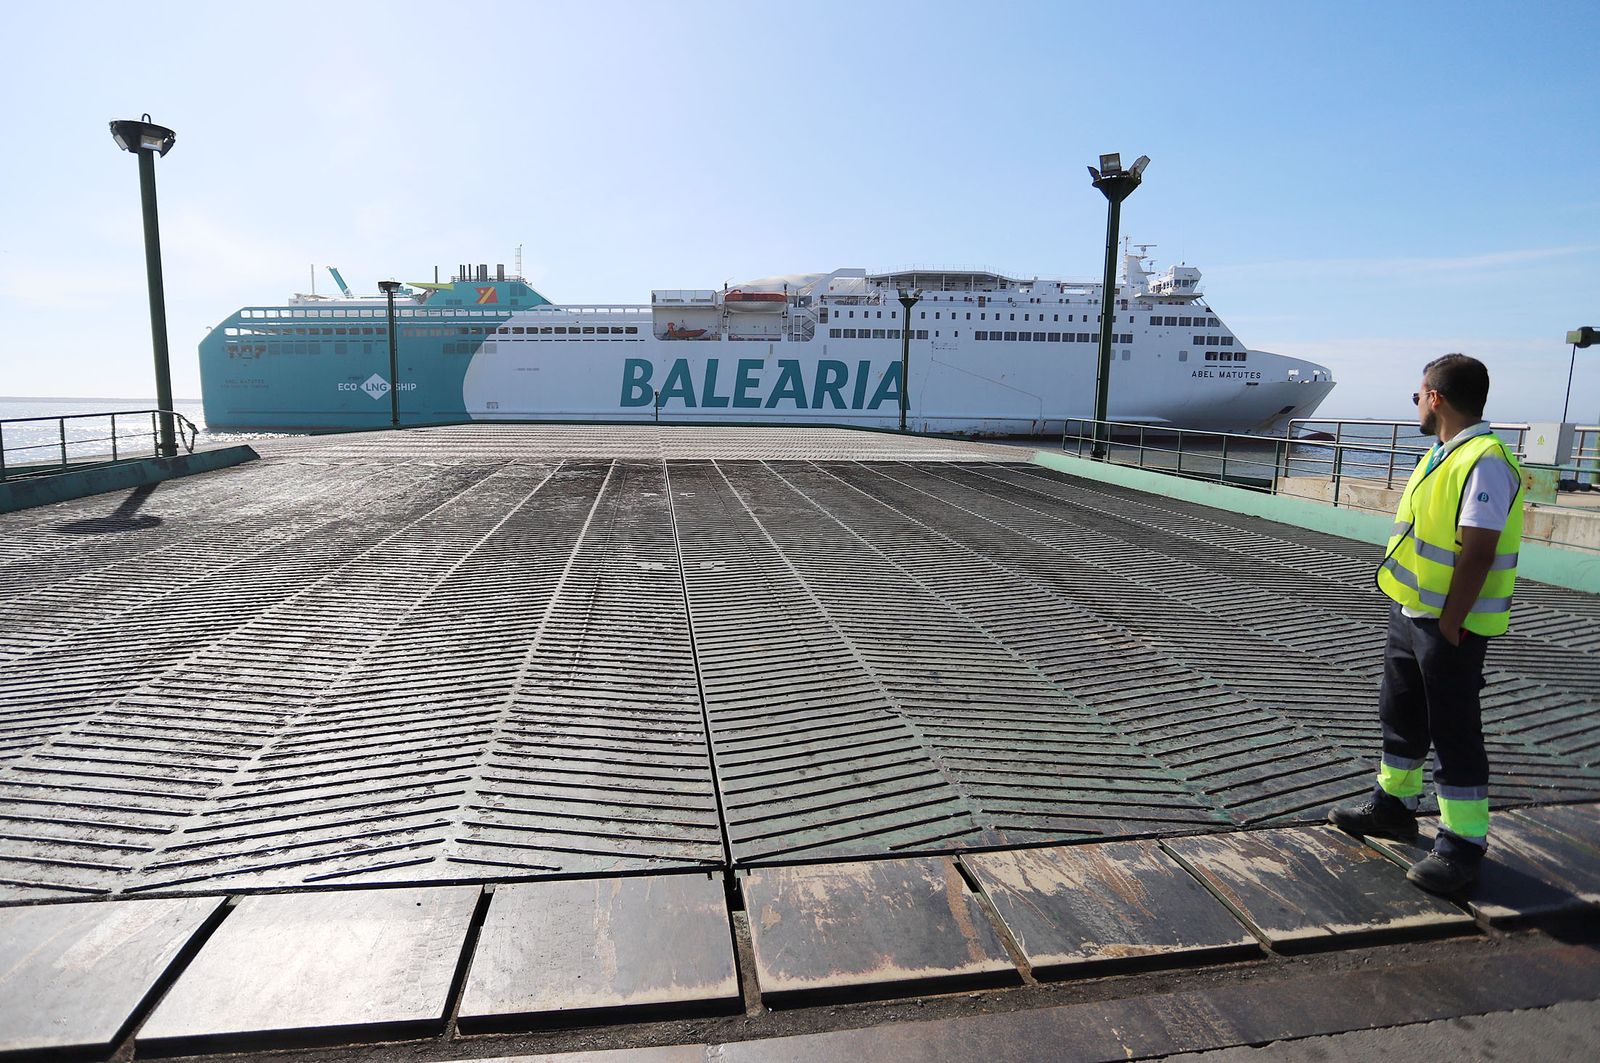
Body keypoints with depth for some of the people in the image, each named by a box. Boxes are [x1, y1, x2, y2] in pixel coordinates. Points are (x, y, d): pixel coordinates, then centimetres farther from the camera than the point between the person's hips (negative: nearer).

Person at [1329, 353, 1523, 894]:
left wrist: (1449, 626, -22)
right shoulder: (1443, 455, 11)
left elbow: (1477, 553, -24)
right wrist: (1413, 612, 16)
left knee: (1454, 733, 1)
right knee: (1401, 714, 21)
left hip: (1447, 625, -10)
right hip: (1411, 613, 10)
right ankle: (1393, 805, 38)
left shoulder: (1483, 462, -21)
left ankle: (1462, 846, 13)